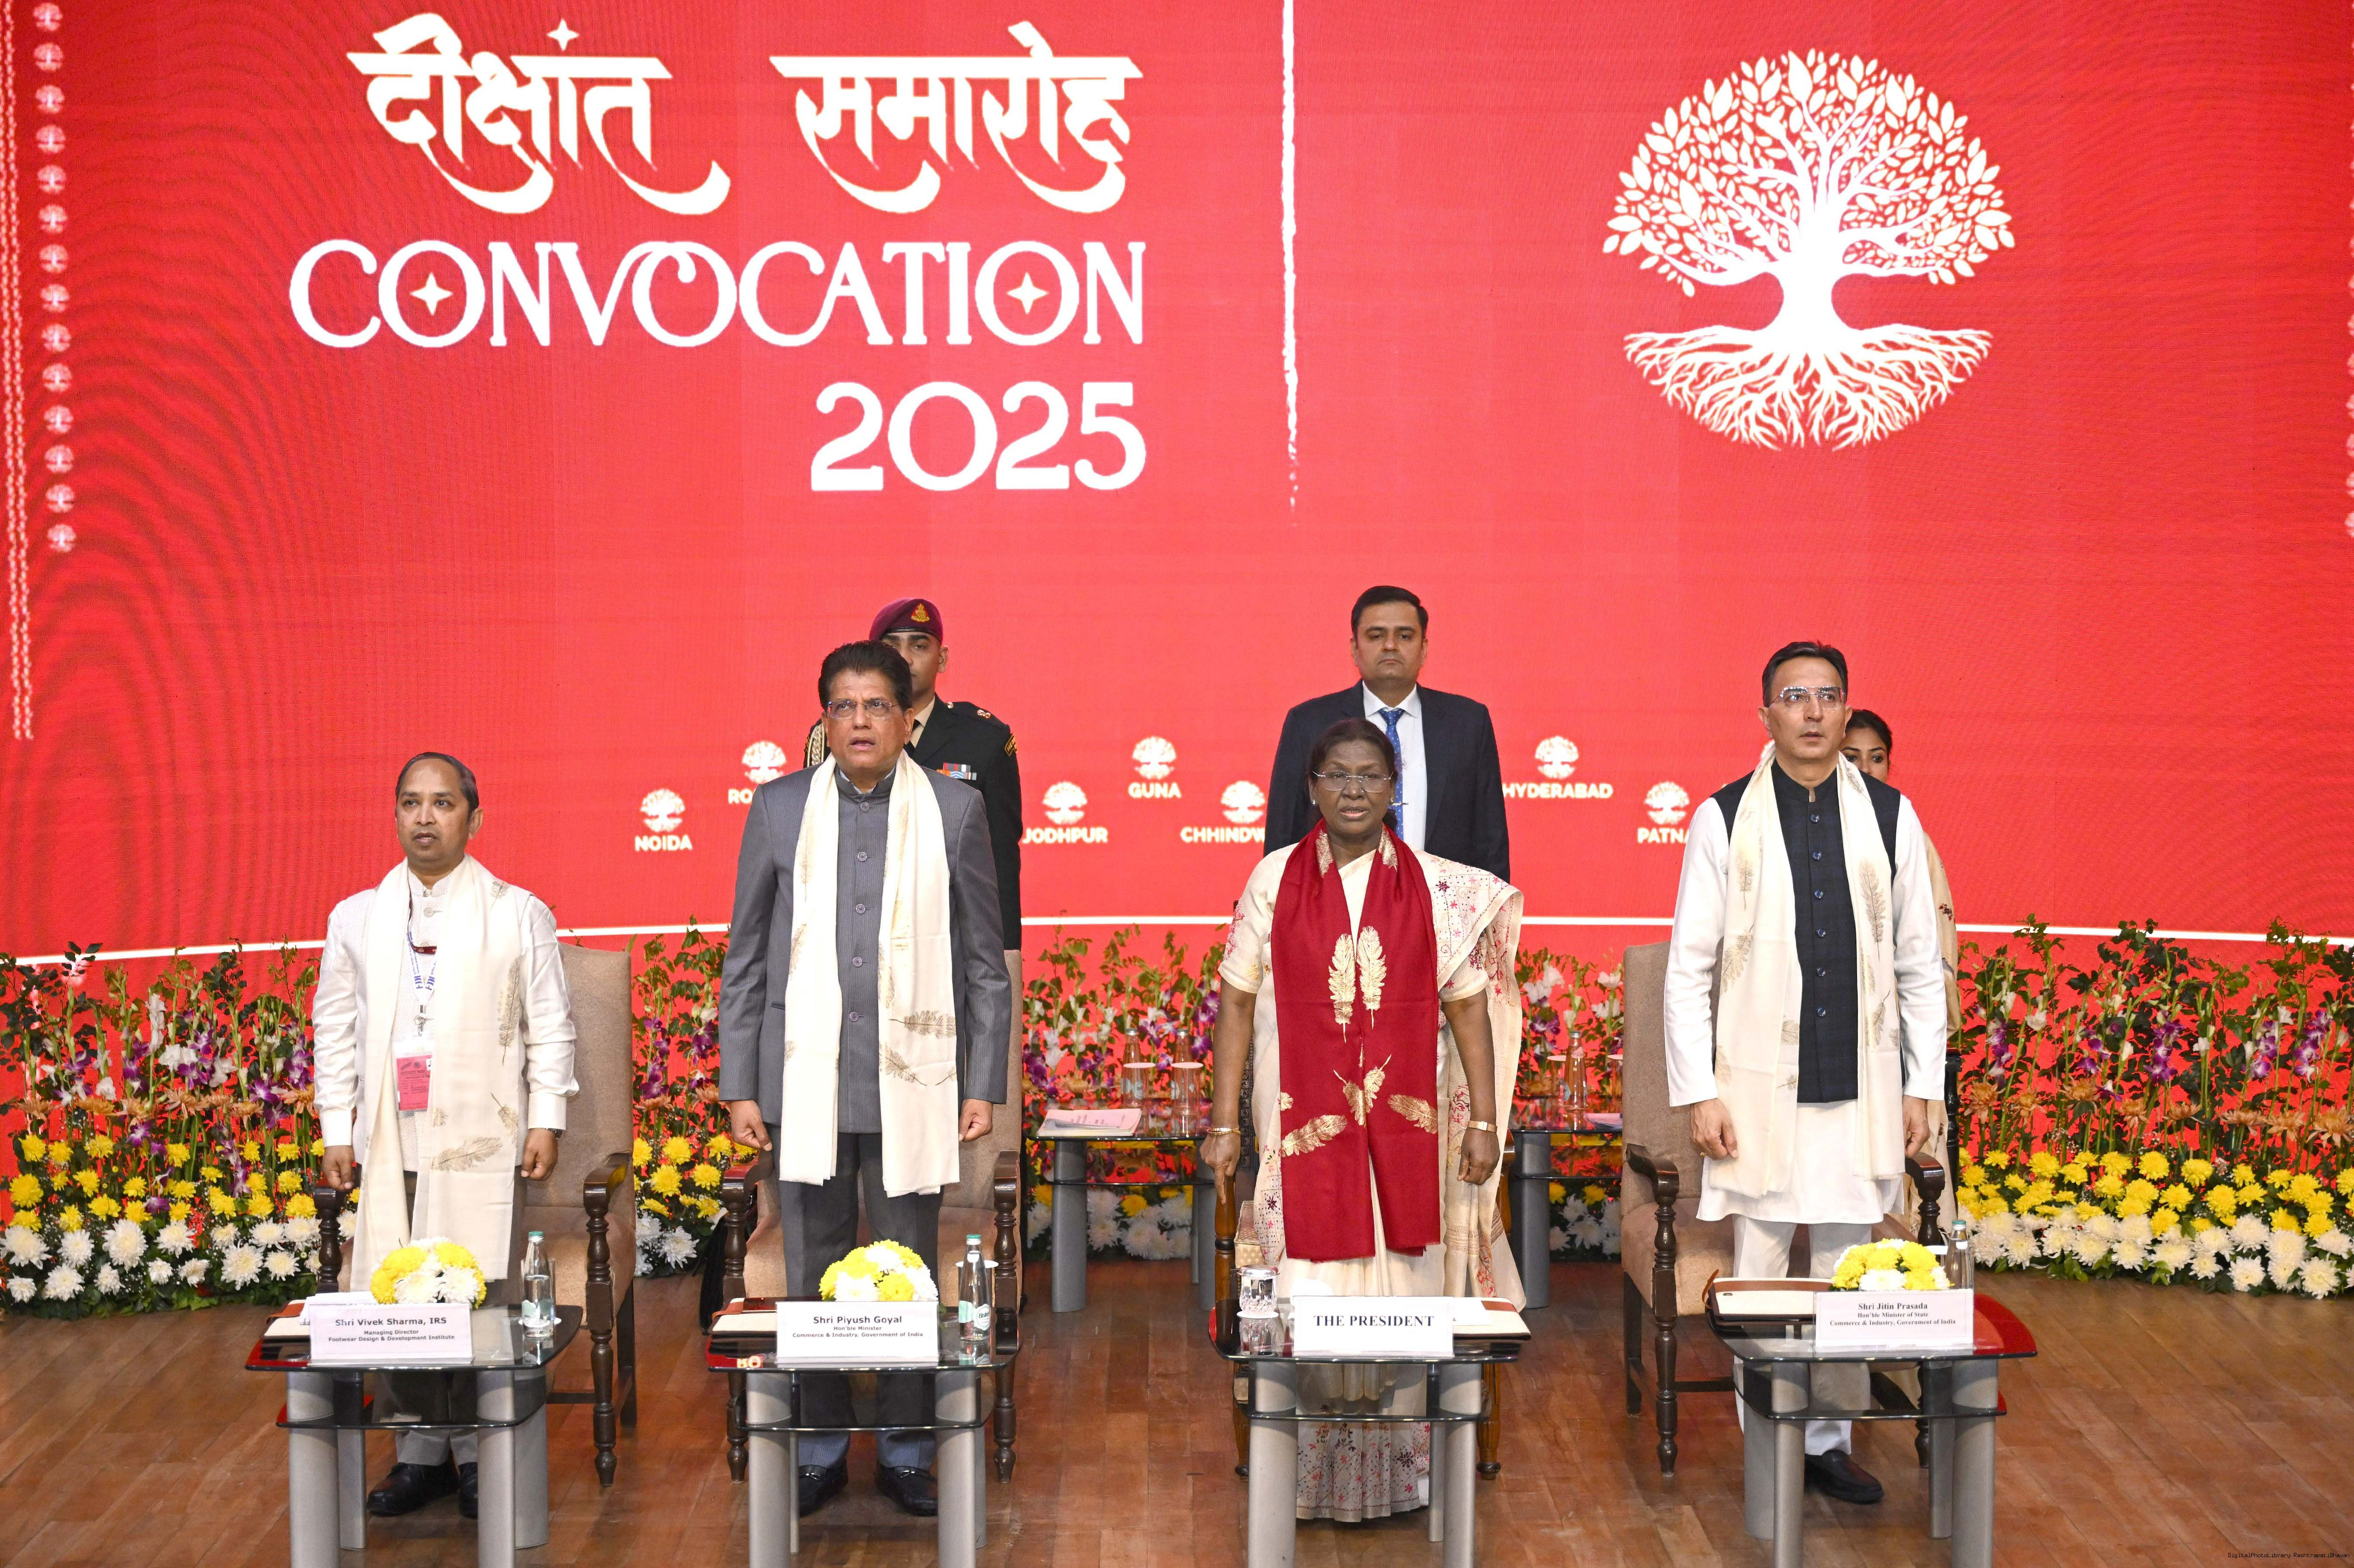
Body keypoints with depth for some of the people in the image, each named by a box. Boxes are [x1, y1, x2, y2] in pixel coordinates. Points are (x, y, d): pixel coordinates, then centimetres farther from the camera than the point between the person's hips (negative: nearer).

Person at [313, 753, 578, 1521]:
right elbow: (335, 1029, 13)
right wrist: (337, 1131, 9)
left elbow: (550, 1026, 5)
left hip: (481, 1140, -2)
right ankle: (419, 1451, 11)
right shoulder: (357, 918, 11)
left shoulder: (519, 914, 5)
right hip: (390, 1142, 2)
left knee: (483, 1299, -5)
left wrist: (547, 1120, -1)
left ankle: (481, 1451, 6)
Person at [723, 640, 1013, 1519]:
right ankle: (822, 1449, 18)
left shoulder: (954, 810, 3)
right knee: (814, 1274, 7)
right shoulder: (780, 809, 6)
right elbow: (746, 960, 8)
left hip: (911, 1080, -1)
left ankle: (905, 1453, 16)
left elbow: (986, 962, 5)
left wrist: (984, 1085, 0)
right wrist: (739, 1086, 3)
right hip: (806, 1081, 1)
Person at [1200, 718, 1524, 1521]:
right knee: (1311, 1299, -1)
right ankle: (1313, 1476, 9)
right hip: (1304, 1125, -1)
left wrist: (1483, 1120, 1)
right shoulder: (1275, 880, 2)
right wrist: (1223, 1123, 0)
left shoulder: (1436, 887, 3)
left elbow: (1469, 1006, 6)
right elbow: (1237, 1002, 4)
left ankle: (1403, 1469, 15)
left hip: (1406, 1123, 1)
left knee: (1403, 1290, 4)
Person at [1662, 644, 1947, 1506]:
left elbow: (1918, 964, 10)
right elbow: (1689, 969, 1)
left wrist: (1922, 1087, 6)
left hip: (1862, 1090, 2)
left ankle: (1831, 1441, 18)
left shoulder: (1890, 816, 6)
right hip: (1759, 1088, -2)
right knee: (1759, 1276, 2)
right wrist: (1699, 1093, -5)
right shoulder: (1725, 819, 0)